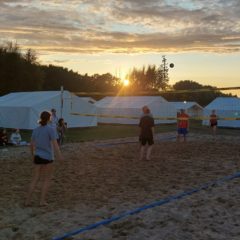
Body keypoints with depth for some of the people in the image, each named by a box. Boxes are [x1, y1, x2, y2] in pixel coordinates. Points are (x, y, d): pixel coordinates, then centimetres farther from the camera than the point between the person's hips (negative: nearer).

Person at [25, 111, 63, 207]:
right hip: (48, 158, -4)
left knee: (35, 179, 11)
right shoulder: (50, 129, -12)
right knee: (47, 179, 10)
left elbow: (31, 145, 12)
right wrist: (59, 156, -20)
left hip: (38, 157, 5)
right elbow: (55, 144, -19)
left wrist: (32, 155, 26)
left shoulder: (35, 130, 5)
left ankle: (27, 200, 8)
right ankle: (42, 200, 7)